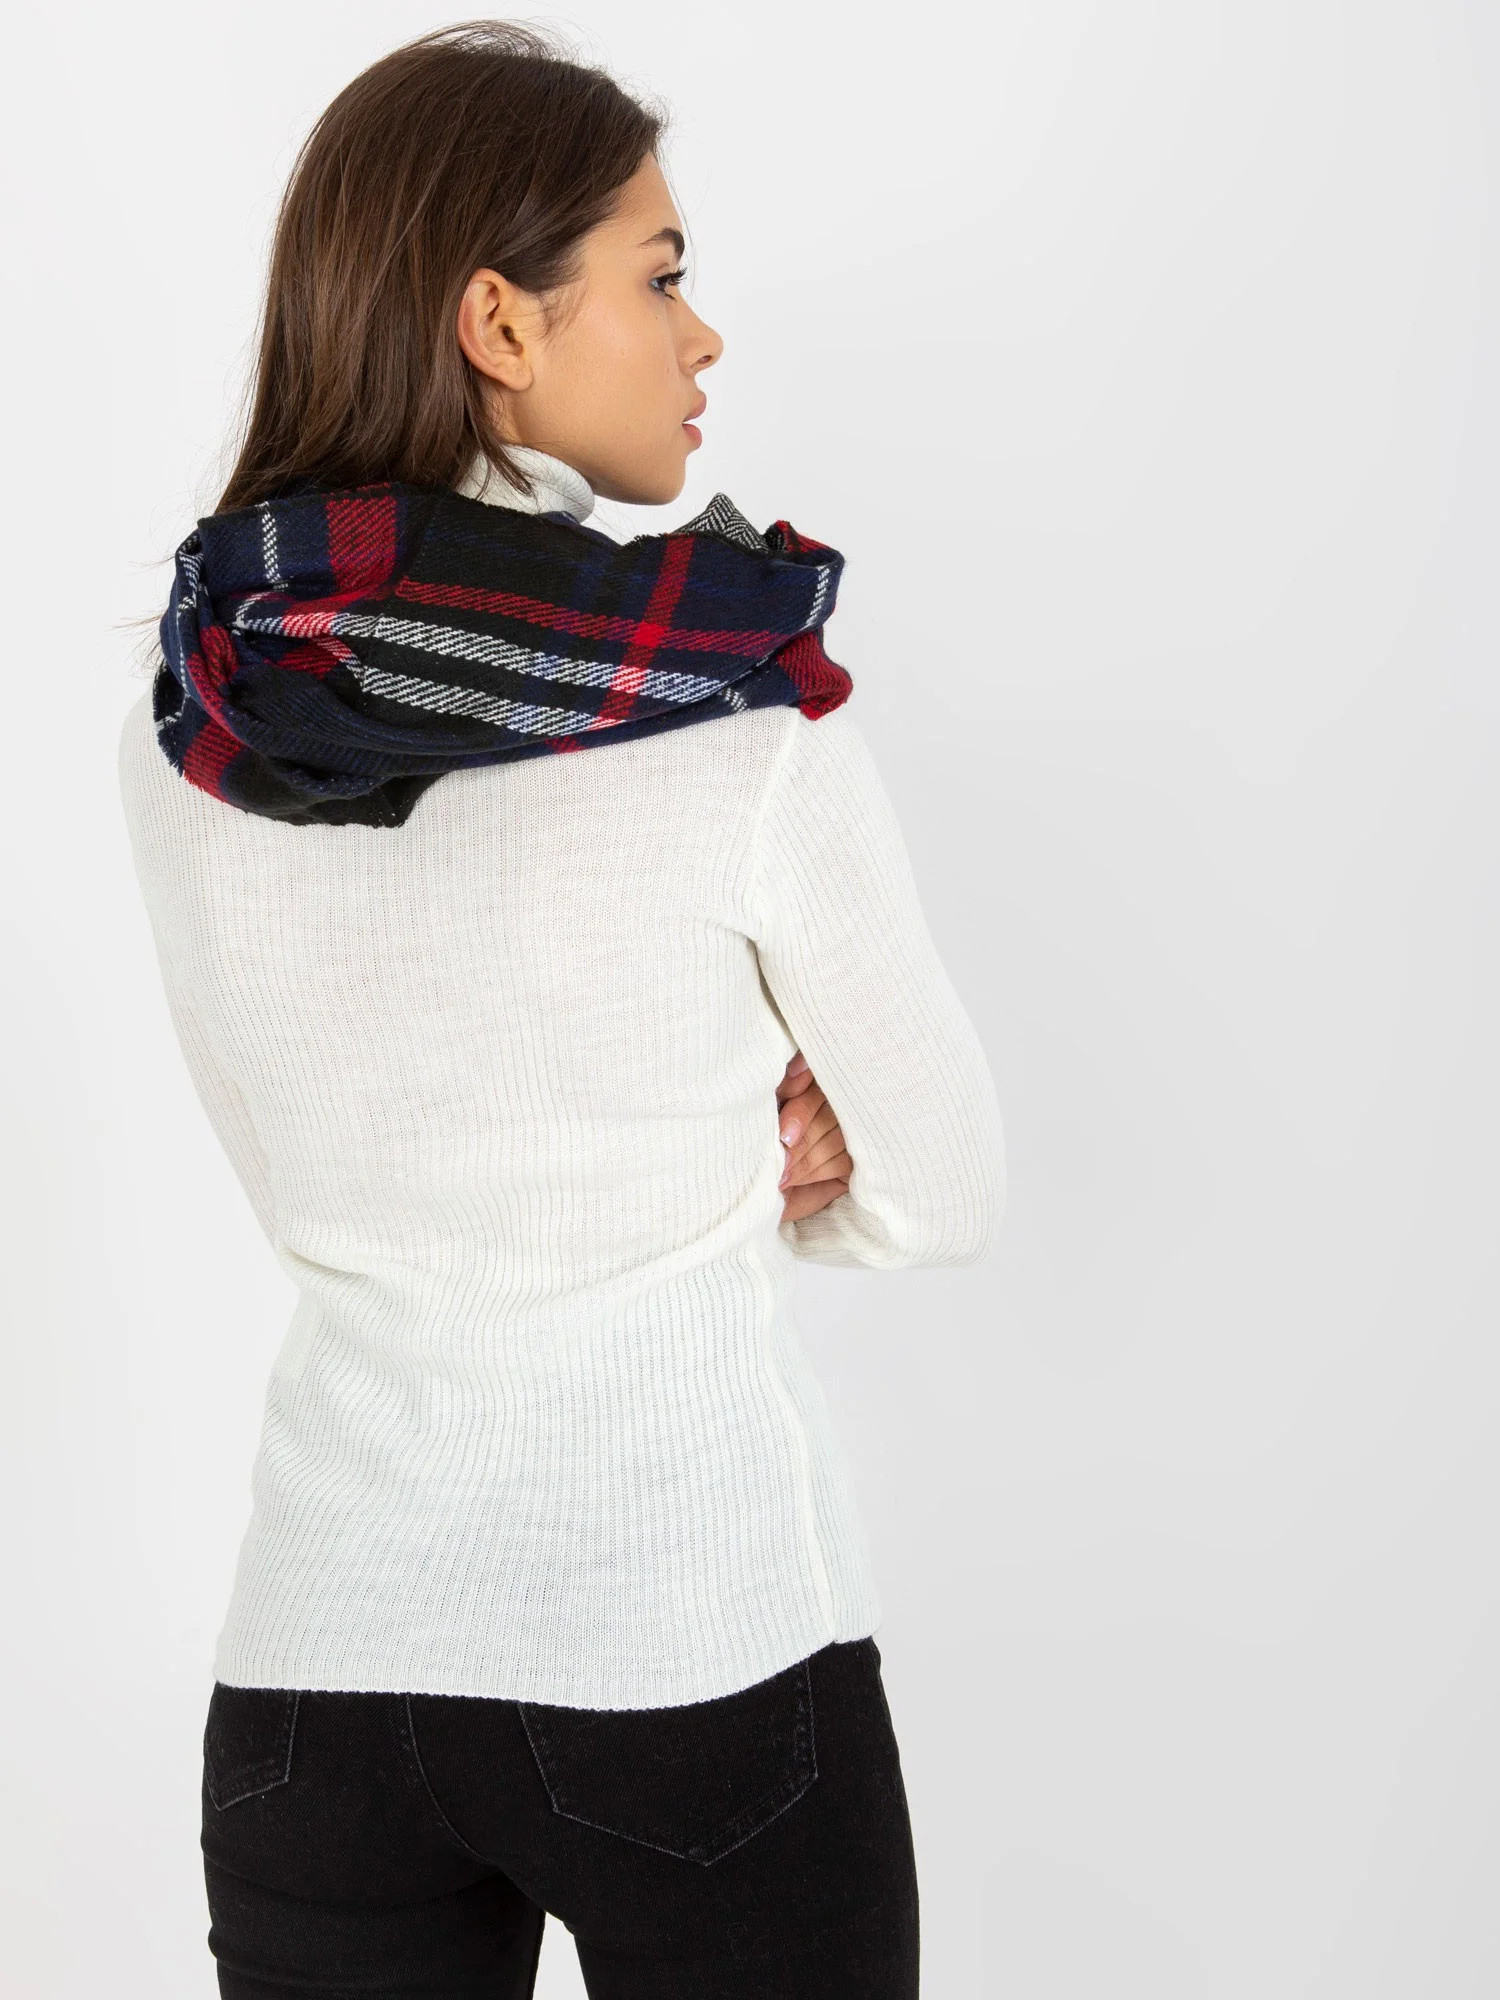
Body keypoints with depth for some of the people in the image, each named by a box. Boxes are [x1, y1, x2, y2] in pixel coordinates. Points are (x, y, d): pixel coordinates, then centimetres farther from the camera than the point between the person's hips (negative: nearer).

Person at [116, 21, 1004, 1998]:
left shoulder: (184, 716, -2)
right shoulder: (751, 726, -16)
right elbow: (943, 1194, -4)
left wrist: (712, 1152, 2)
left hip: (315, 1662, 4)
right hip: (698, 1655, -3)